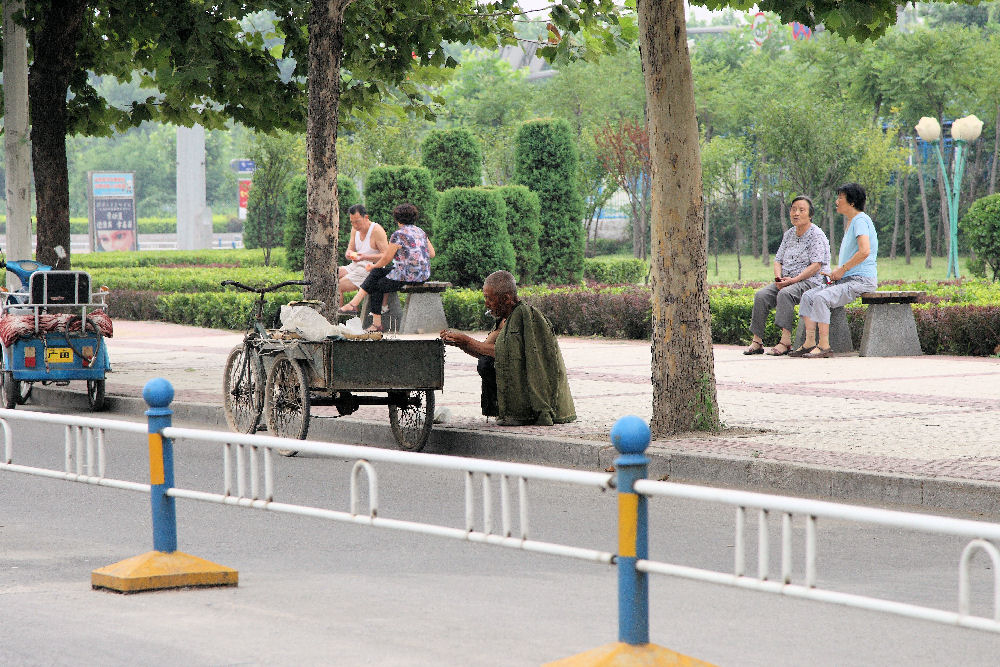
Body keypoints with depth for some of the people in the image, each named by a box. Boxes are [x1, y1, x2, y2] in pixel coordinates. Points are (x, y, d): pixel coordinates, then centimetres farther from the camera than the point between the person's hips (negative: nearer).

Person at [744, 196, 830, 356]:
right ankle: (757, 341, -20)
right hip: (787, 281, 7)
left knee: (785, 294, -37)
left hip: (811, 282, -7)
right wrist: (779, 278, -5)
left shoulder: (816, 235, -5)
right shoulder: (789, 235, 18)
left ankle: (785, 341, -42)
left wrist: (793, 280, -21)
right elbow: (778, 260, 17)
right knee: (761, 295, -18)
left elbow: (816, 266, -14)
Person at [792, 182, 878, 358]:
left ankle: (824, 345, -25)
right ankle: (810, 342, -8)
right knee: (808, 296, -2)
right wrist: (837, 272, 14)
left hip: (862, 280, -10)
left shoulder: (860, 220, -12)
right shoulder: (849, 221, 21)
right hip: (847, 279, 10)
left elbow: (864, 251, -25)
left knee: (821, 298, -28)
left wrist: (842, 269, -15)